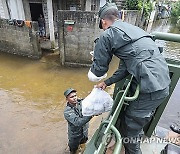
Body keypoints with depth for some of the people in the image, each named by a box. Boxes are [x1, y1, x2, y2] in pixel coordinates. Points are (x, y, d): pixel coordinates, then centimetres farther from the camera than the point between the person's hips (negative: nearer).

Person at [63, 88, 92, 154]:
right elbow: (78, 122, -40)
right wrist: (91, 114, -51)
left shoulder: (81, 102, -18)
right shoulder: (67, 112, -31)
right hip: (75, 135, -4)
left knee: (83, 143, 33)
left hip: (84, 132, 5)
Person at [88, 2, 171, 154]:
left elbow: (99, 69, -1)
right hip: (163, 83, 9)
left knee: (130, 129, 11)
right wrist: (107, 82, 20)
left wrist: (93, 74, 23)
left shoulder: (107, 35, -8)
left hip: (151, 89, -9)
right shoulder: (132, 28, 18)